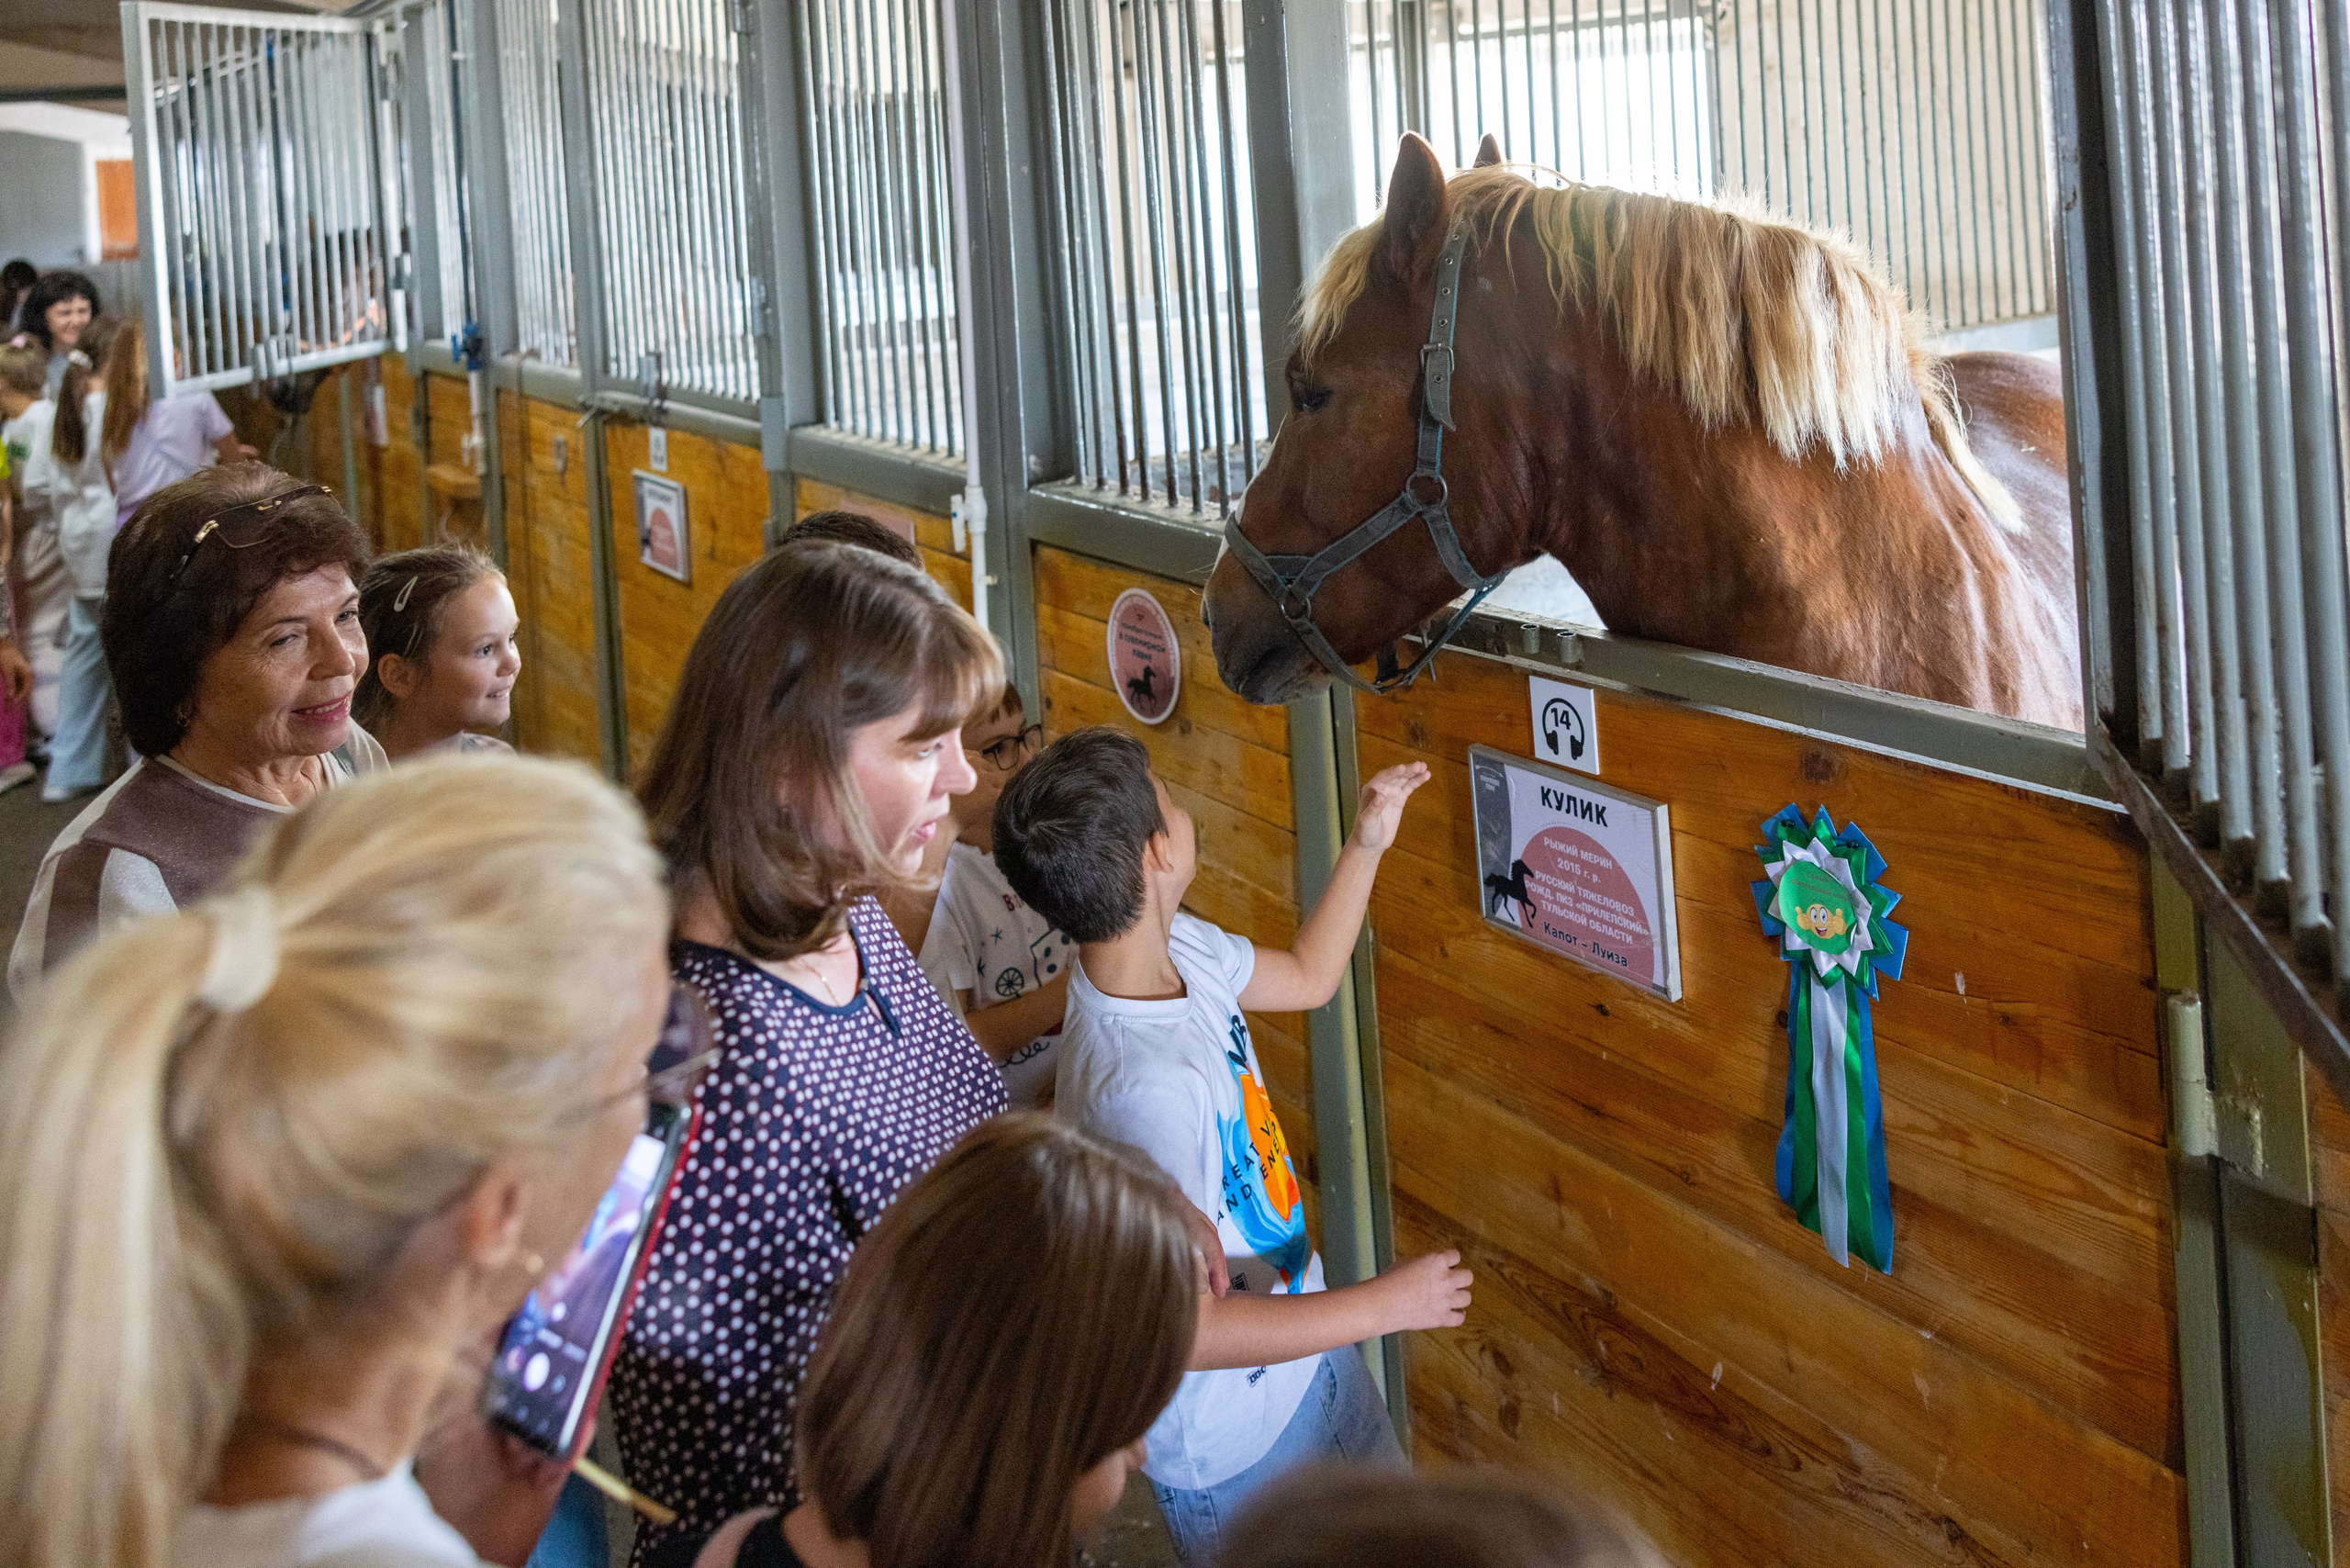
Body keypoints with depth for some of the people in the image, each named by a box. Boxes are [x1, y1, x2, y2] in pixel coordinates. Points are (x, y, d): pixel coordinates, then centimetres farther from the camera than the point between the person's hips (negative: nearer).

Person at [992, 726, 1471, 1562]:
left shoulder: (1177, 948, -12)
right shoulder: (1144, 1087, -39)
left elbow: (1307, 975, 12)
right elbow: (1186, 1328, -35)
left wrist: (1366, 845, 3)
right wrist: (1384, 1304, -26)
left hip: (1299, 1351, 8)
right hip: (1234, 1441, -8)